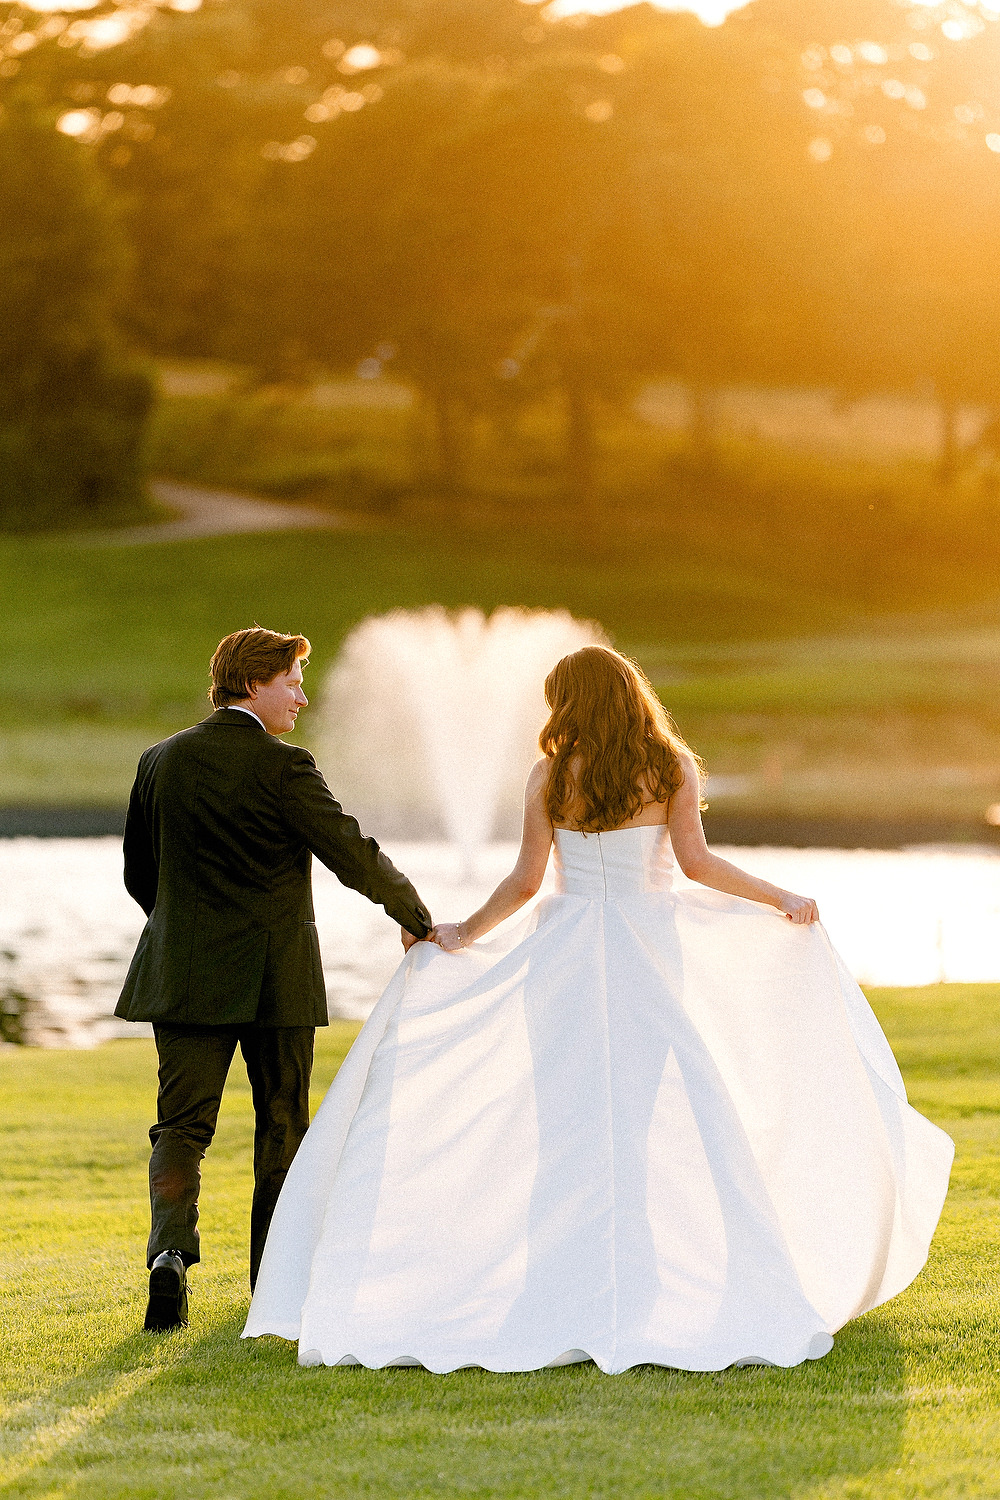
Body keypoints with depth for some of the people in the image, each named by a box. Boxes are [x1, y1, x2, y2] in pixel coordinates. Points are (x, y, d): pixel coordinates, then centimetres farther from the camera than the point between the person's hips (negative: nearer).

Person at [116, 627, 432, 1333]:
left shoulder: (160, 761, 5)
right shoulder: (282, 766, -10)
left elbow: (138, 872, 13)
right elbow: (353, 853, -11)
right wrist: (417, 919, 2)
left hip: (183, 976, 3)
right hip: (276, 976, -3)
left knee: (182, 1123, 2)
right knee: (282, 1123, 11)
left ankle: (171, 1248, -22)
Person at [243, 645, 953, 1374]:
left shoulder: (552, 776, 2)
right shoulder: (671, 769, 2)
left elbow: (525, 880, 1)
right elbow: (696, 861, -6)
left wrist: (463, 934, 15)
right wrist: (784, 900, 4)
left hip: (565, 952, 1)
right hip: (650, 953, 0)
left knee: (563, 1122, 3)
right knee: (667, 1115, 1)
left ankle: (574, 1291, 1)